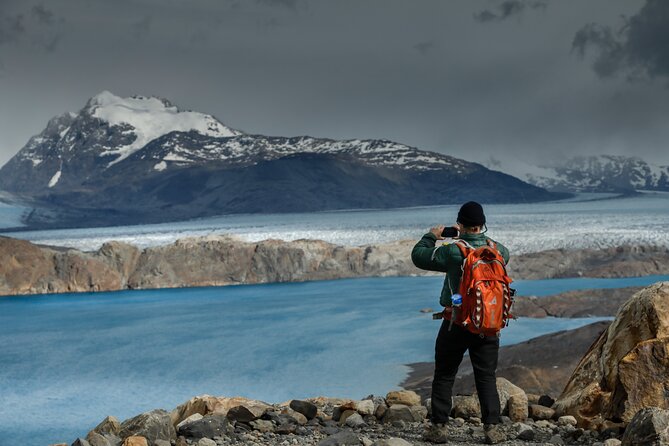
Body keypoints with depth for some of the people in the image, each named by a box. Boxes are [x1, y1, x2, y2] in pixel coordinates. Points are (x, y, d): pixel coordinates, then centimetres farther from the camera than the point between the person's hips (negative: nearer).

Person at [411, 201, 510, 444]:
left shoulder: (452, 251, -14)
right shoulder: (497, 250, -2)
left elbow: (418, 256, -3)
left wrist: (431, 237, 16)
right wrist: (474, 239, 28)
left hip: (457, 322, -3)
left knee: (444, 376, 8)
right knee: (487, 377, 9)